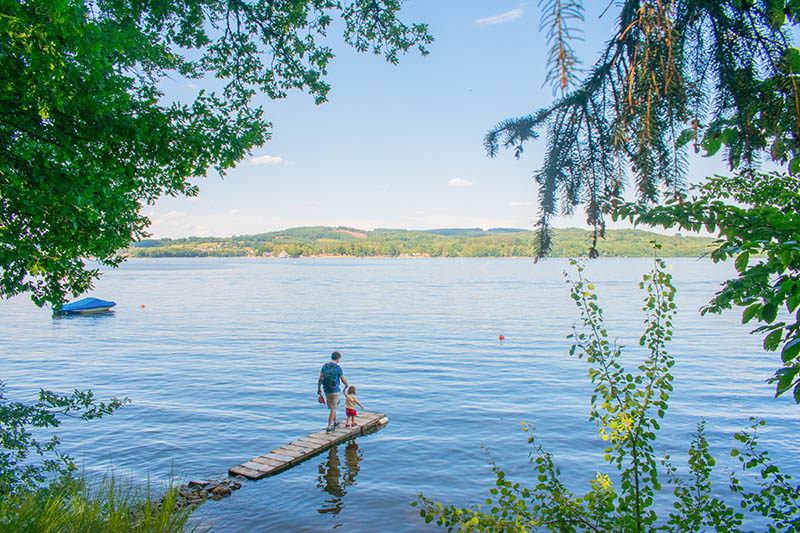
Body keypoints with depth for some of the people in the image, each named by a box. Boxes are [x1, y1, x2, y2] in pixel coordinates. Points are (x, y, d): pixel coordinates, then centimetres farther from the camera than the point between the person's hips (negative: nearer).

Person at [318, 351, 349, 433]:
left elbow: (320, 379, -1)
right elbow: (343, 380, -9)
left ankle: (335, 422, 38)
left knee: (333, 406, 25)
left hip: (326, 390, 6)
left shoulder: (325, 366, -1)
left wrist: (318, 389, 13)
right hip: (334, 391, -6)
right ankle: (329, 427, 3)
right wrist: (346, 384, 14)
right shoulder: (338, 368, -15)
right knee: (333, 409, 4)